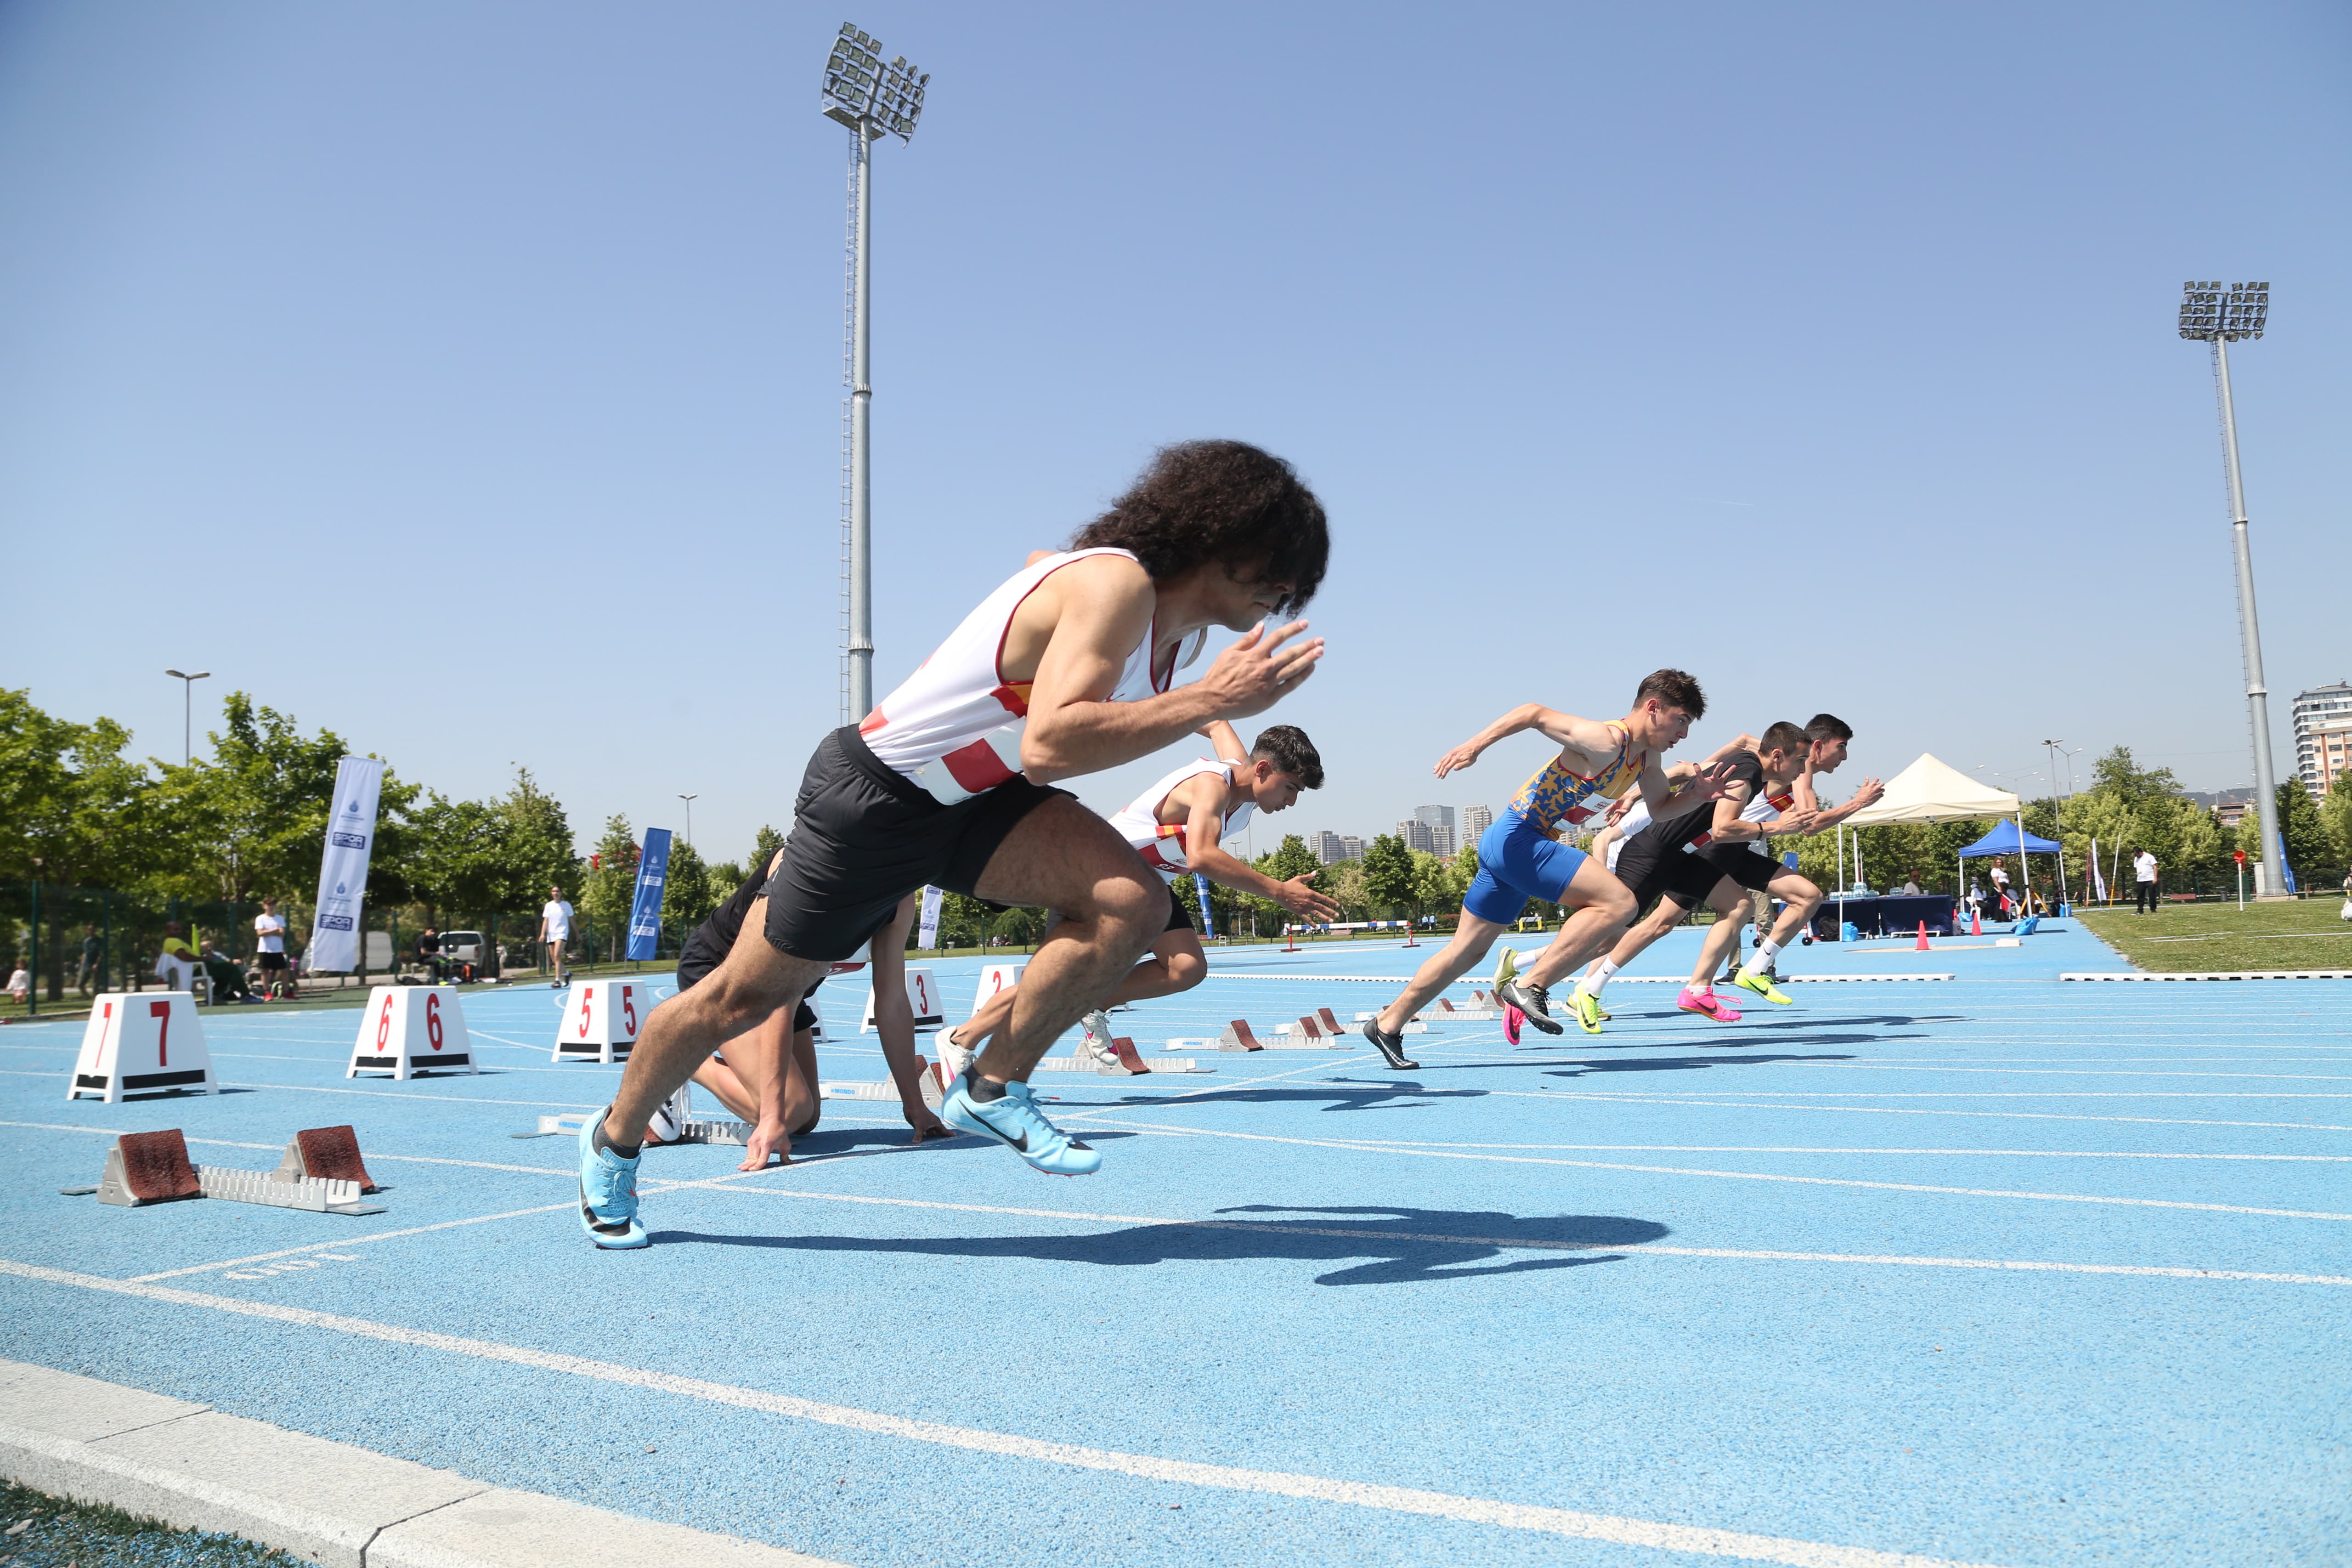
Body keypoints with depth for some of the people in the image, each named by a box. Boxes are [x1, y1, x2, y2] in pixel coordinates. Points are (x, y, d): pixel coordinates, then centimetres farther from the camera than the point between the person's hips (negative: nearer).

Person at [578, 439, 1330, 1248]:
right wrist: (1208, 701, -42)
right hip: (874, 794, -7)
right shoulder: (1116, 585, -28)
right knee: (744, 998, 8)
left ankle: (992, 1090, -1)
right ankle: (613, 1139, 35)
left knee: (1133, 903, -18)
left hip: (974, 797, 8)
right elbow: (1048, 745, -43)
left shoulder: (1181, 624, 0)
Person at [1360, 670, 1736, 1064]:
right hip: (1518, 839, -10)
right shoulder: (1605, 742, -17)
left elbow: (1662, 808, 23)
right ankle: (1530, 985, -18)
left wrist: (1697, 795, 4)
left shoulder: (1646, 756, 11)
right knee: (1619, 902, -20)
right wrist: (1476, 744, -23)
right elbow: (1535, 713, -16)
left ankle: (1388, 1024, 26)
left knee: (1467, 950, 16)